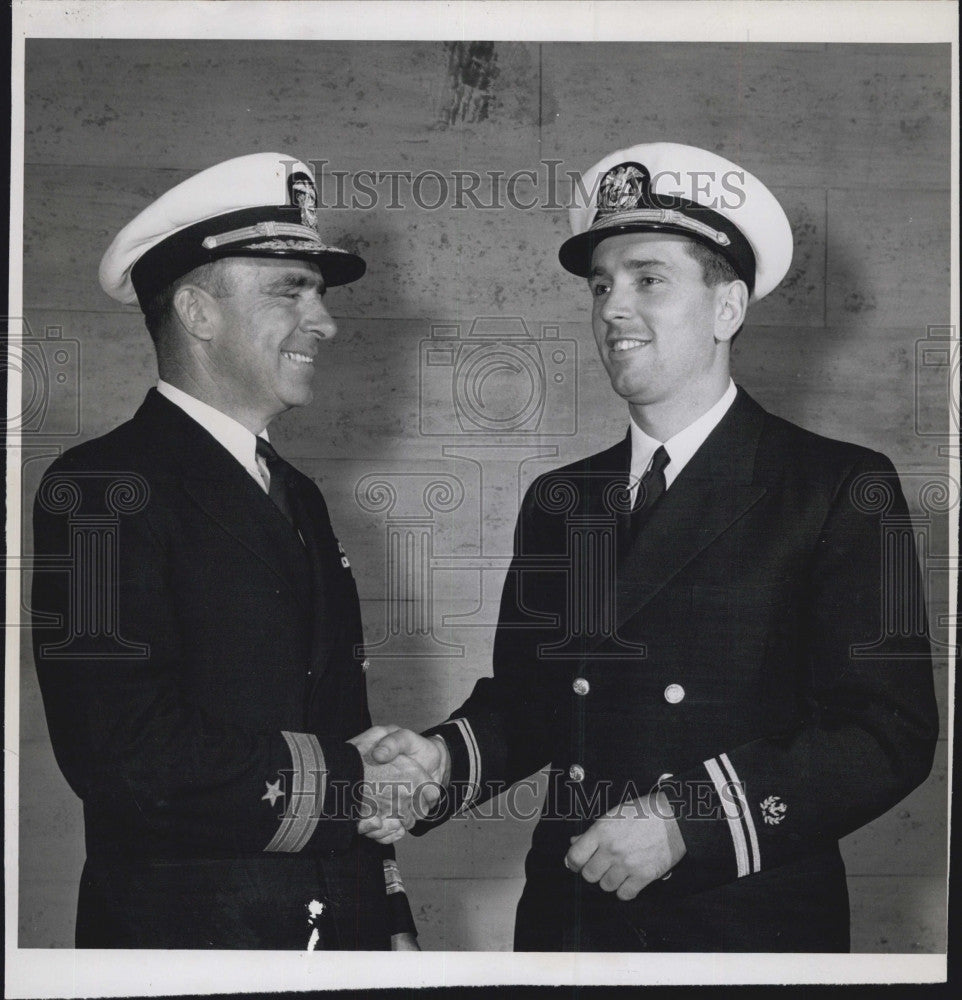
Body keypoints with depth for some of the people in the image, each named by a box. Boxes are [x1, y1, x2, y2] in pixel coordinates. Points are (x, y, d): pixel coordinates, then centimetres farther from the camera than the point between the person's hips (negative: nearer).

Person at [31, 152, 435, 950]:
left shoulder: (298, 497, 12)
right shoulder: (102, 488, -14)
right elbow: (125, 755, -24)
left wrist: (392, 921, 10)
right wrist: (342, 785, -14)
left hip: (341, 920, 7)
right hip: (182, 927, -7)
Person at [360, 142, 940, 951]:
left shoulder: (843, 491, -8)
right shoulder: (557, 502, 8)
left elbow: (891, 732, -13)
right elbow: (524, 696, 11)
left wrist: (685, 819, -20)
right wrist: (444, 759, -10)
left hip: (751, 927, -4)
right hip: (569, 915, 4)